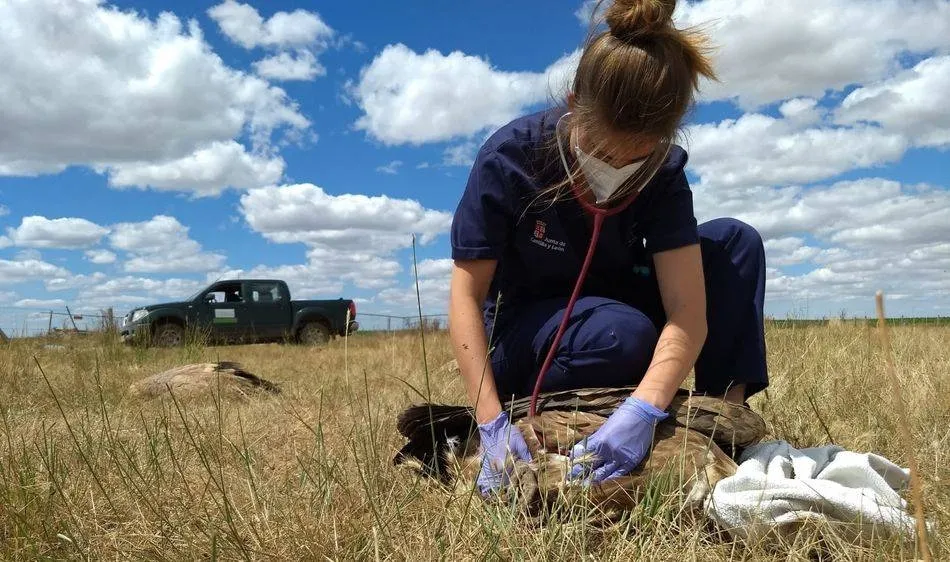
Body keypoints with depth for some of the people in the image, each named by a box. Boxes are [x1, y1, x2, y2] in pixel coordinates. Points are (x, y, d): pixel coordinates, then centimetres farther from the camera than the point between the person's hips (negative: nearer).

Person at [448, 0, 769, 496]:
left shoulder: (663, 171, -18)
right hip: (521, 334, -4)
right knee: (625, 334, -37)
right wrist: (492, 423, -35)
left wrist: (642, 411, -43)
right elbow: (467, 295, -25)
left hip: (612, 305, 4)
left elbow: (688, 312, -25)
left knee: (735, 242, -15)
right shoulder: (508, 158, -26)